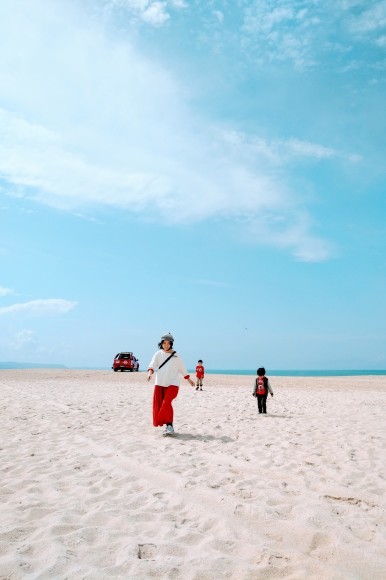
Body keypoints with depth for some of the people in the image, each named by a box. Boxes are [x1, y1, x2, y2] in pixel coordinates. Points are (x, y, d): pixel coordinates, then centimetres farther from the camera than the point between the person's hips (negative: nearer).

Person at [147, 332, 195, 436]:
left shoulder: (176, 356, 5)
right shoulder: (158, 354, 4)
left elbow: (182, 368, 14)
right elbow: (152, 364, -8)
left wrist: (189, 379, 21)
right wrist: (150, 372, -29)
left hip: (172, 383, -2)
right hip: (159, 383, 2)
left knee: (167, 402, -19)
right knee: (158, 403, 0)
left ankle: (169, 425, -16)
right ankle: (169, 426, 11)